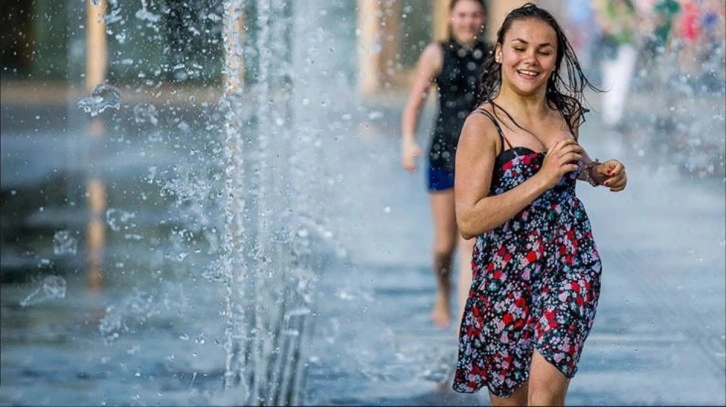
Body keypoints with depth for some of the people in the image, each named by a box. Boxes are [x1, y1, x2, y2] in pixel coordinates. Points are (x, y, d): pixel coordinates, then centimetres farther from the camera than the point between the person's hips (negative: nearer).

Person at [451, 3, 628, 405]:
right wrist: (543, 178, -24)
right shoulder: (484, 124, -14)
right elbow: (468, 221, -20)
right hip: (508, 273, -3)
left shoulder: (566, 111, 2)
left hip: (571, 265, 3)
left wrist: (599, 171, 4)